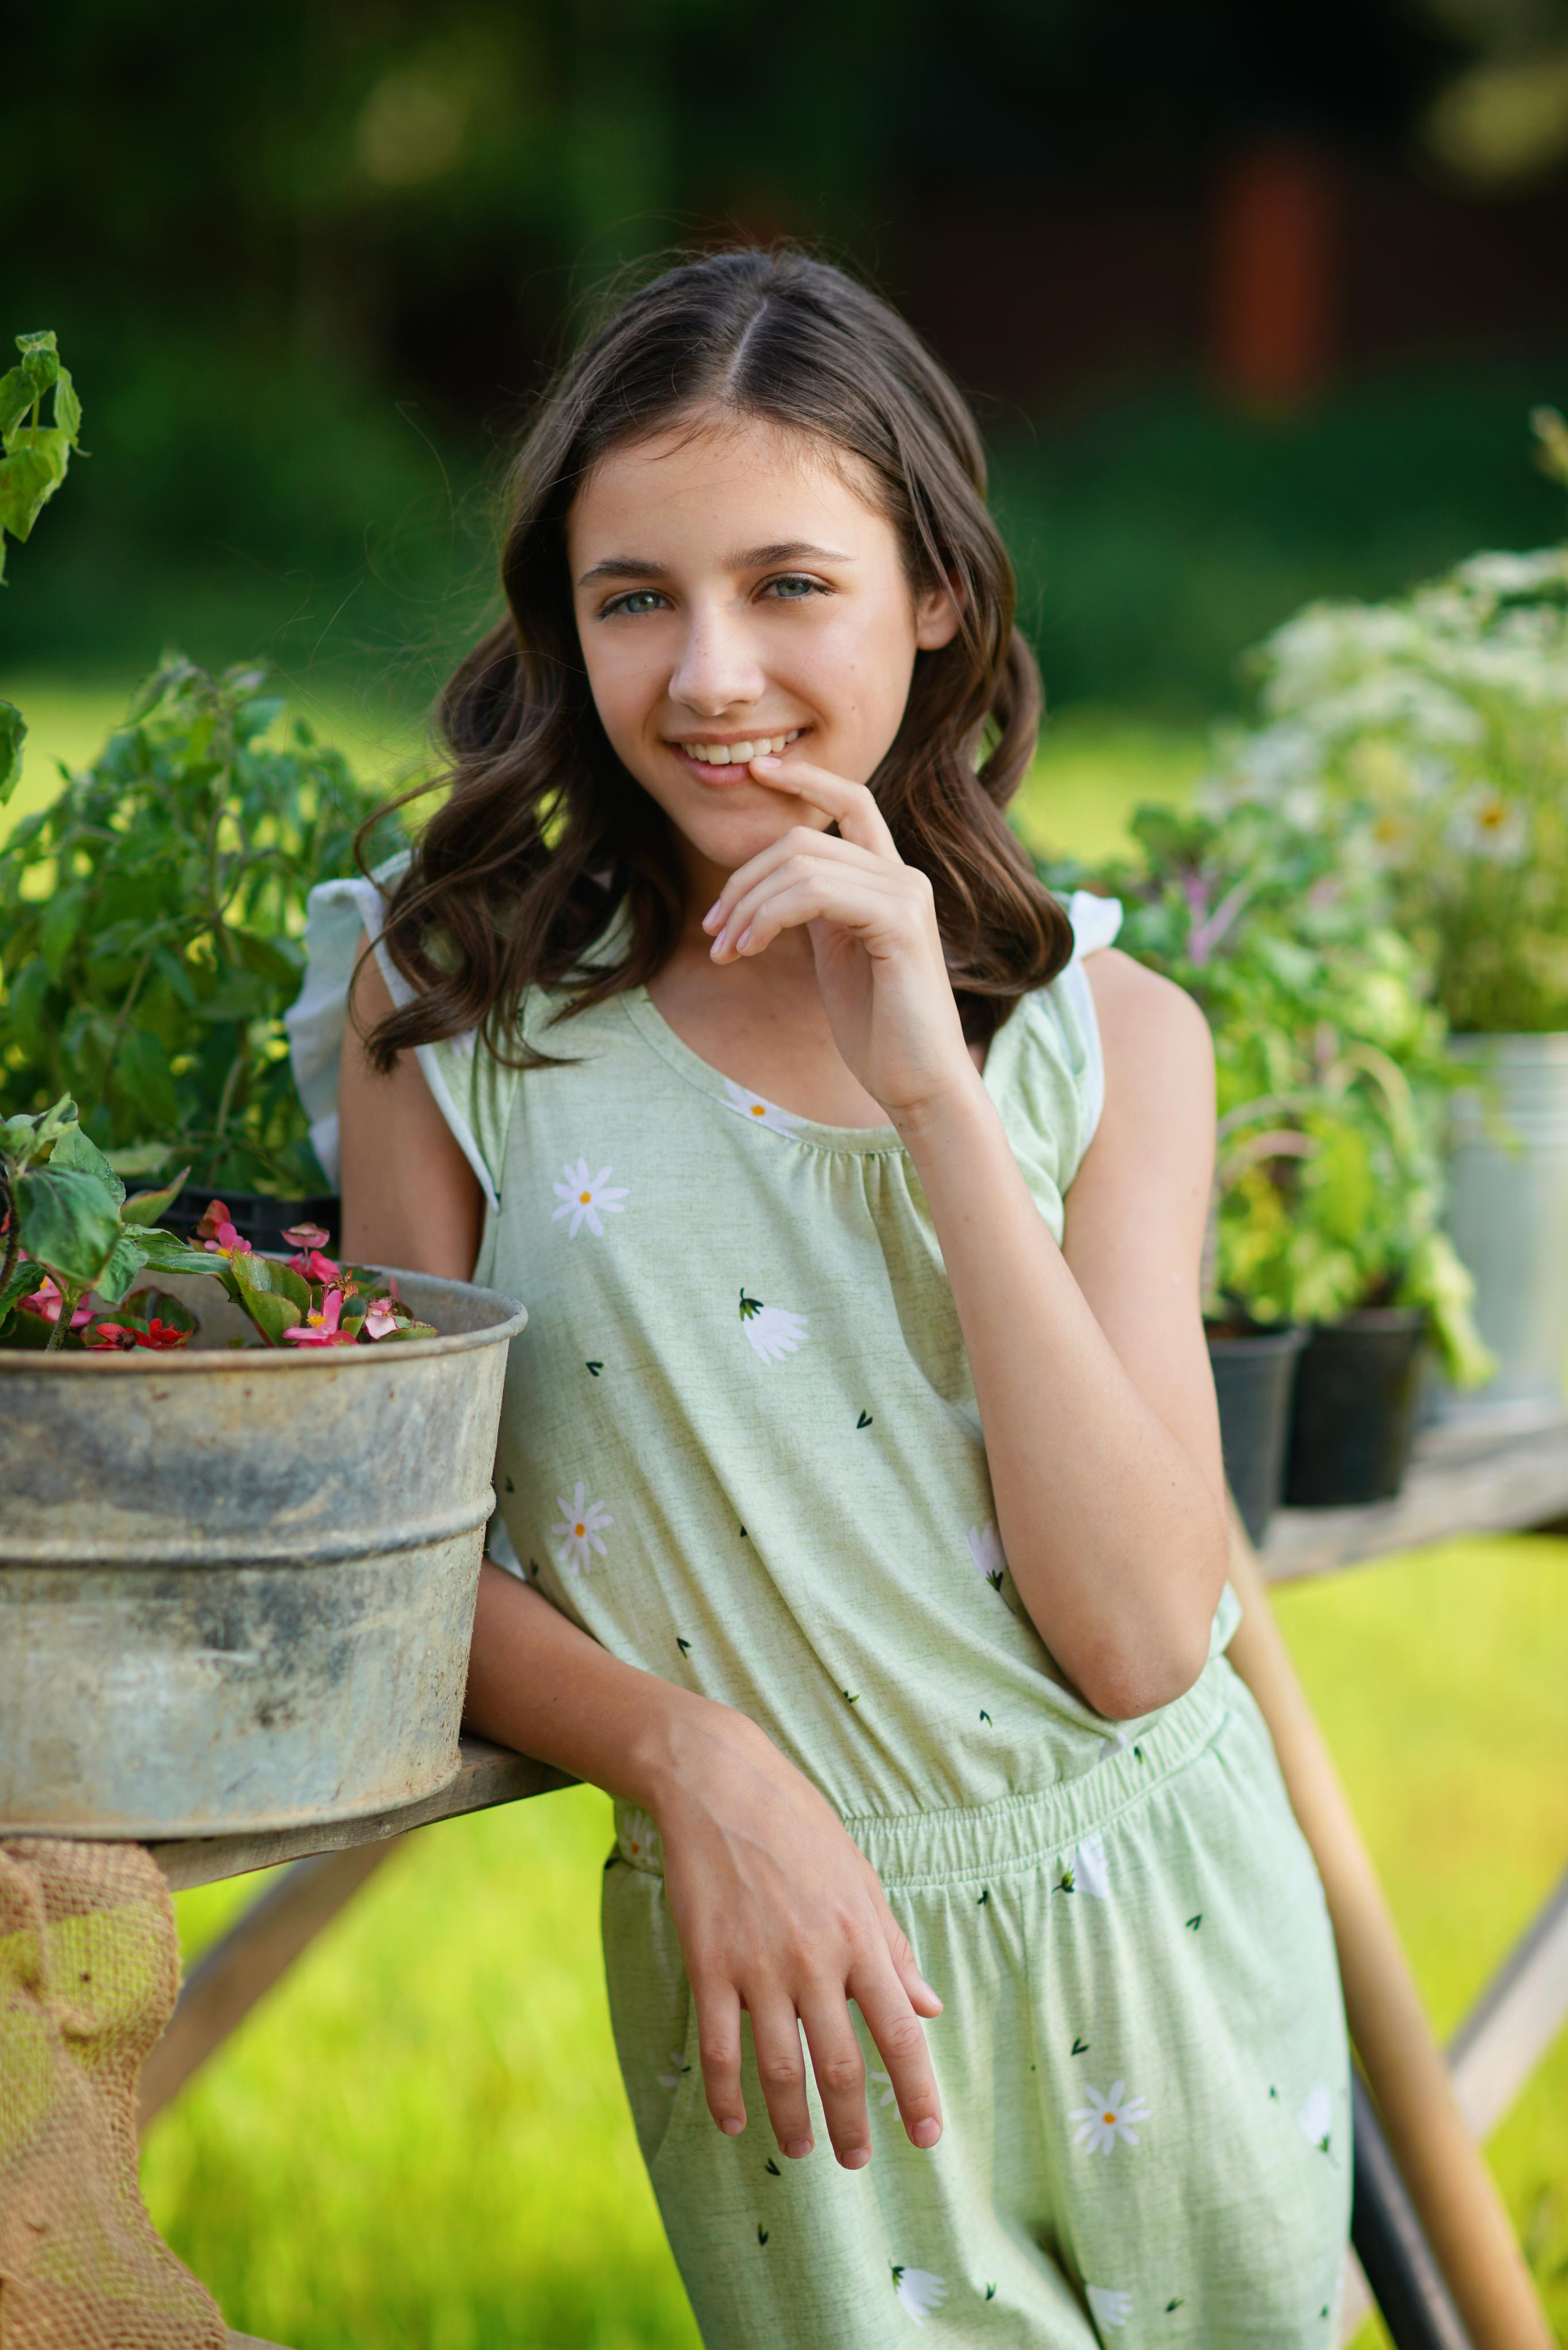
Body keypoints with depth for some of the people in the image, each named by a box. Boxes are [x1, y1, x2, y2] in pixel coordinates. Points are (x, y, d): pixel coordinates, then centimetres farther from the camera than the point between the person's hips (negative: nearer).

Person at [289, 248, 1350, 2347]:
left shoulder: (1111, 1032, -2)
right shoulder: (448, 997, -5)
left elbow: (1141, 1633, -13)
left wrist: (933, 1089, -17)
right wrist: (687, 1748, -21)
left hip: (1163, 1933, 2)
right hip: (785, 1990, -2)